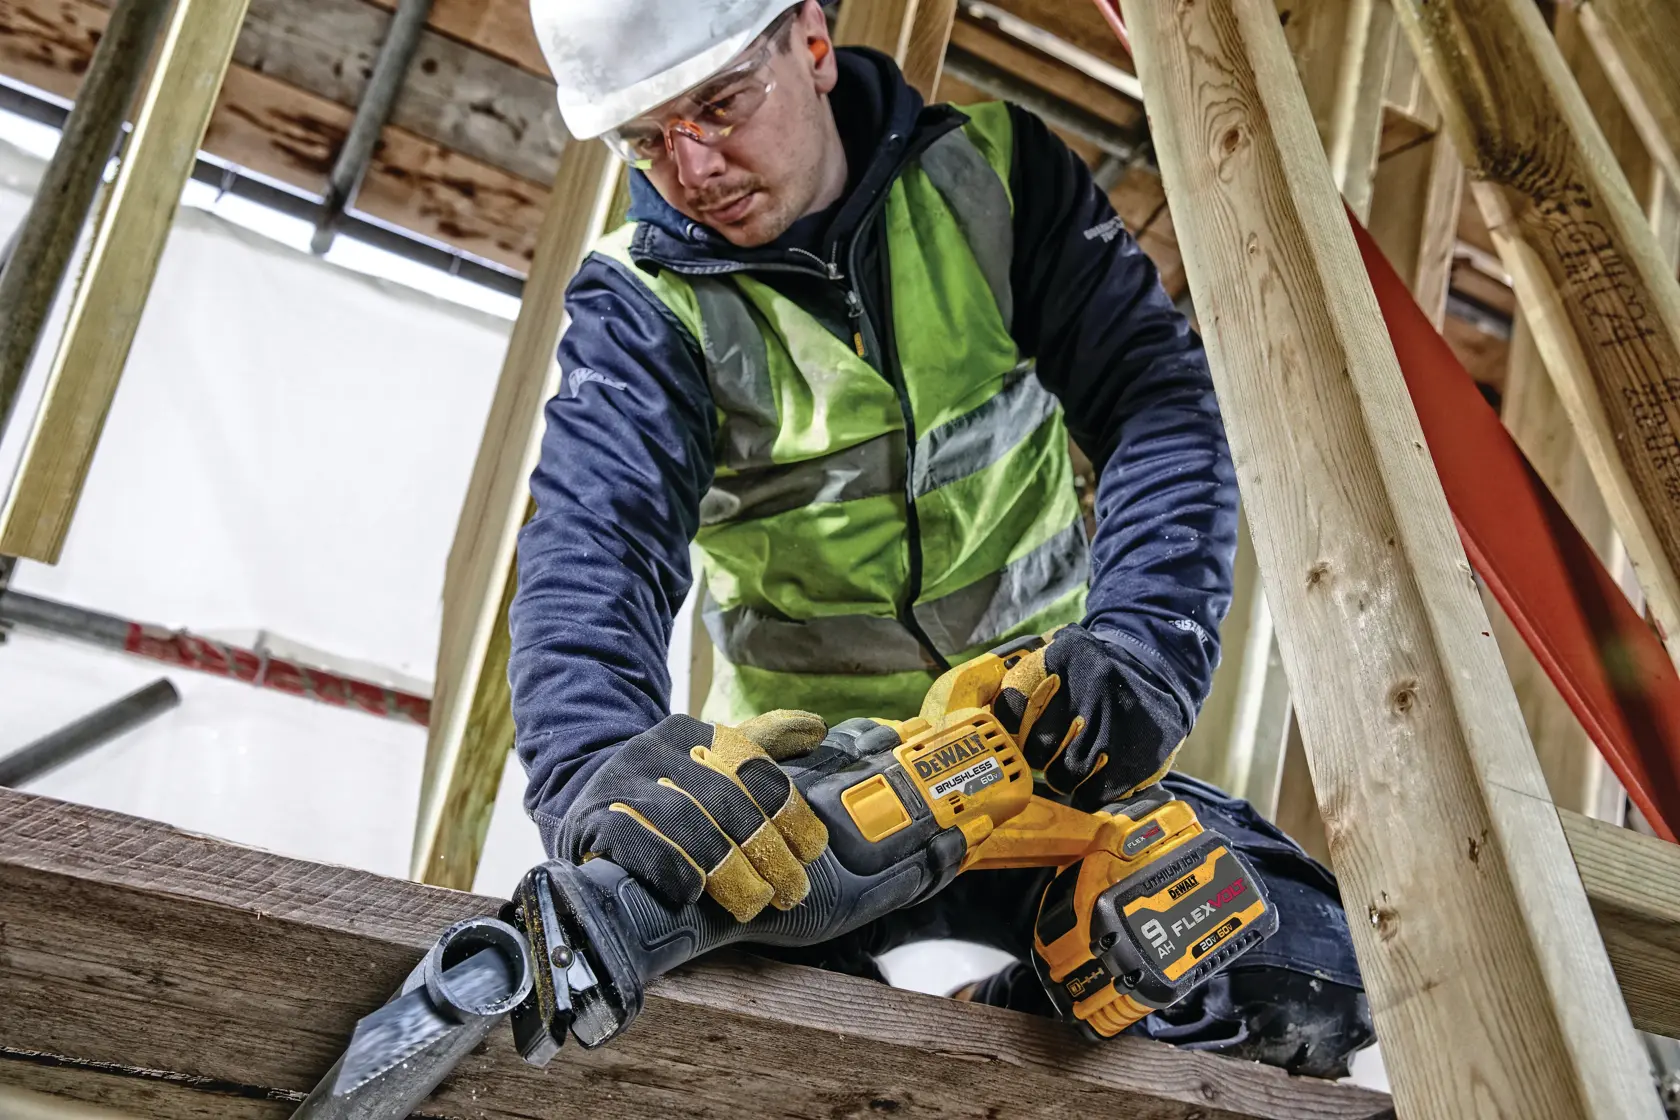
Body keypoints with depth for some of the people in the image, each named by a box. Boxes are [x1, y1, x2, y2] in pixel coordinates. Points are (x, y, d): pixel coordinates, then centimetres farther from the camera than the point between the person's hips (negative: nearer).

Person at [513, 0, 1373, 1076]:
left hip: (1043, 744, 2)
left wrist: (1146, 637, -31)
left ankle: (996, 1028, 9)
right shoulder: (644, 306, -7)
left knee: (1304, 970, -17)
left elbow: (1161, 398, -12)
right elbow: (588, 556, -23)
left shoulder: (993, 175, -3)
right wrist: (599, 762, -46)